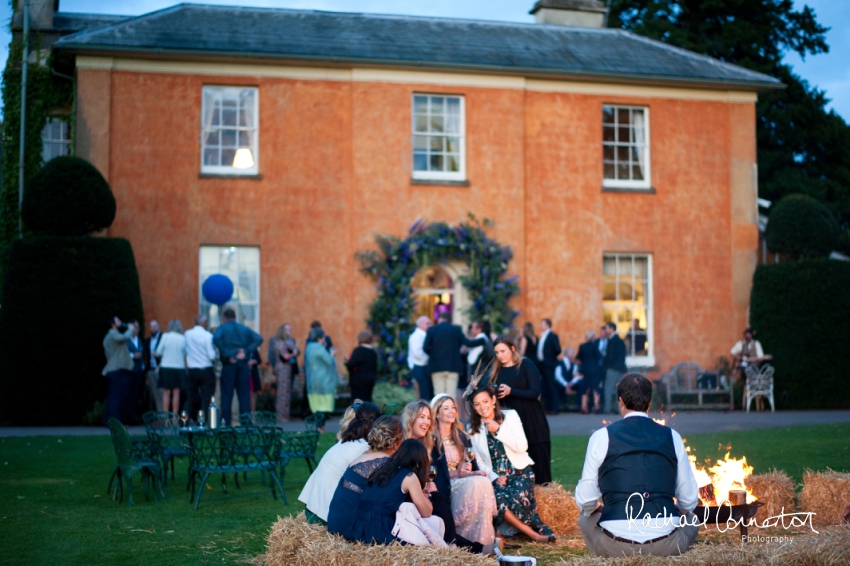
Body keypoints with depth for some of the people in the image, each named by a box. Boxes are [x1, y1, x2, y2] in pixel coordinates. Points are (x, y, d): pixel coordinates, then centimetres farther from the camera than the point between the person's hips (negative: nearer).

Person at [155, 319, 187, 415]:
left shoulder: (165, 337, -6)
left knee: (166, 393, 6)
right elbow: (186, 353, 4)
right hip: (179, 368, 1)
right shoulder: (182, 338, -3)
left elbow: (158, 352, -1)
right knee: (176, 393, 5)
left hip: (166, 368, -1)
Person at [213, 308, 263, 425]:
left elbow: (216, 338, -20)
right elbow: (259, 339, -1)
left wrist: (226, 355, -15)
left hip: (229, 364, -3)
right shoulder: (245, 329, 13)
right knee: (244, 395, 5)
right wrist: (246, 351, -5)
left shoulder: (222, 328, 2)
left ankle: (225, 424, 0)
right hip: (243, 364, 3)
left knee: (226, 395, 1)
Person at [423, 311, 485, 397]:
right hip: (453, 366, 0)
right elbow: (468, 343, -2)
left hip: (436, 366, 0)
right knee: (451, 394, -1)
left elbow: (425, 347, -4)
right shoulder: (456, 329, 3)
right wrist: (483, 340, 7)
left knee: (439, 393, 2)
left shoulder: (431, 330, 3)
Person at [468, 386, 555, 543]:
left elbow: (522, 447, -7)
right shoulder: (472, 428, 9)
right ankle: (533, 534, -19)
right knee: (496, 499, -32)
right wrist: (494, 478, -9)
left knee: (517, 499, -33)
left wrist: (499, 430, -14)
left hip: (519, 472, -2)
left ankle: (541, 529, -8)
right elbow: (479, 461, 8)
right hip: (495, 477, 2)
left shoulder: (510, 416, 3)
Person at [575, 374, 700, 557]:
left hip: (614, 545, -1)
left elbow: (585, 500, 2)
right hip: (666, 545, 1)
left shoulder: (602, 437, 2)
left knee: (586, 517, 31)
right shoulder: (672, 436, 8)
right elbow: (690, 501, 10)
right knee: (691, 519, 33)